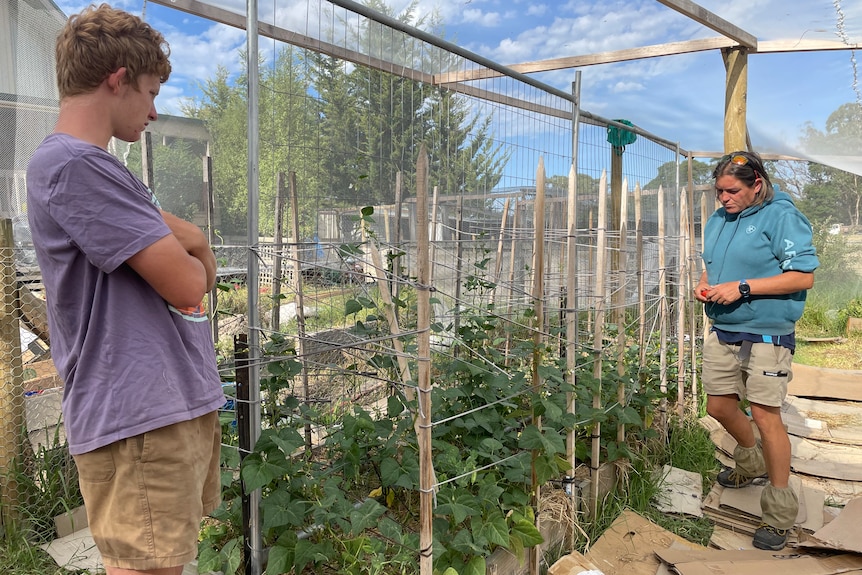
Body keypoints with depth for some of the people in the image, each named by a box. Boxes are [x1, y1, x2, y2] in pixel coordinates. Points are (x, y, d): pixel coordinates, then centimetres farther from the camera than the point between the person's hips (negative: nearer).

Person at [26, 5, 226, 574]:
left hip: (180, 401, 10)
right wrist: (183, 258, 4)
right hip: (141, 415, -10)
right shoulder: (72, 164, -14)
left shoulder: (98, 166, 19)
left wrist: (181, 250, -7)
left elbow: (205, 261, 15)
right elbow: (187, 283, -18)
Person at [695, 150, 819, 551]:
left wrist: (742, 288, -23)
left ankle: (780, 512, 12)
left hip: (766, 336, -7)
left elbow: (803, 276, -18)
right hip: (722, 333, 8)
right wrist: (705, 284, 0)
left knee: (765, 415, -5)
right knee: (719, 406, 16)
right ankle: (752, 463, 46)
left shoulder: (782, 216, -13)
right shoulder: (719, 218, 10)